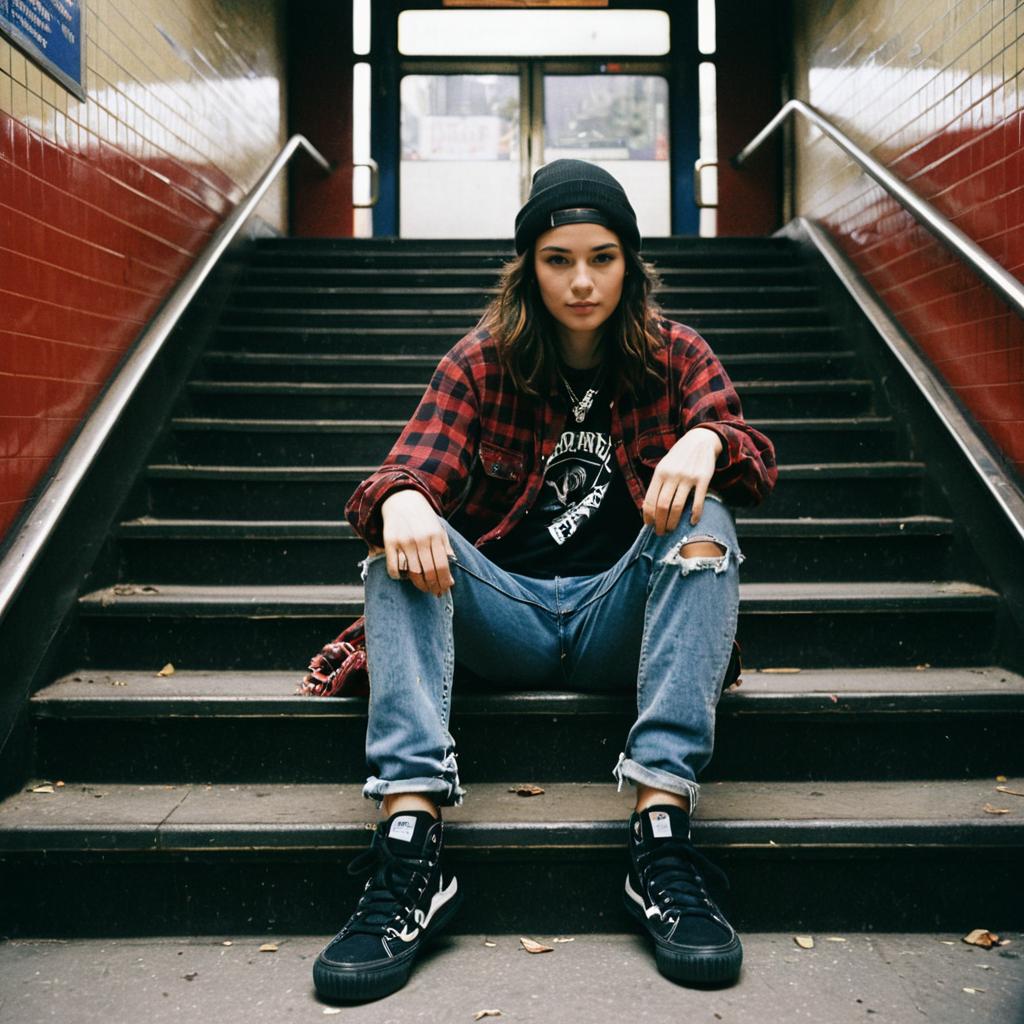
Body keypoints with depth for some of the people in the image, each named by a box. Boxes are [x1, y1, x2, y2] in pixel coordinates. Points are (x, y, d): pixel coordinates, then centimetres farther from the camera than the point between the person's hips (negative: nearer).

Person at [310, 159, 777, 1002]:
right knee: (401, 544, -25)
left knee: (705, 517, -27)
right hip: (507, 612, 1)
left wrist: (707, 442, -31)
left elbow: (756, 465, -5)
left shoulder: (676, 356, 7)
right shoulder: (481, 362, 6)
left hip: (622, 616, 0)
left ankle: (663, 837, -37)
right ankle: (411, 844, -38)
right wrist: (400, 501, -33)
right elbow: (413, 469, -7)